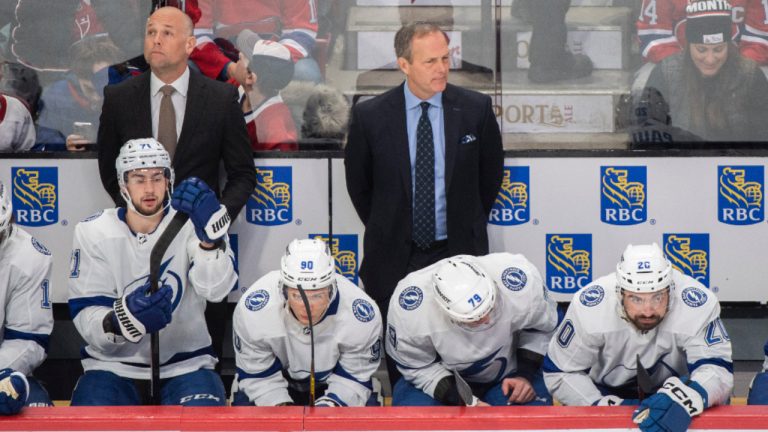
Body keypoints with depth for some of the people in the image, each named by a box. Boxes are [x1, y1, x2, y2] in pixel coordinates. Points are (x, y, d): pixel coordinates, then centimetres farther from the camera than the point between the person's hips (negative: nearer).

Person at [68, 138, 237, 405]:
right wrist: (123, 321, -32)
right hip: (114, 364, 0)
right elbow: (86, 316, -8)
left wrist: (209, 236, -41)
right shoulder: (92, 232, -3)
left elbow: (215, 290, -22)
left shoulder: (190, 222, -5)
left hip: (184, 364, 0)